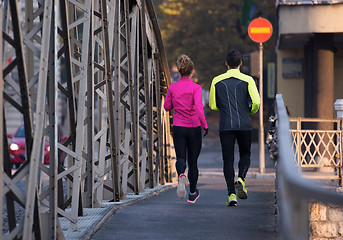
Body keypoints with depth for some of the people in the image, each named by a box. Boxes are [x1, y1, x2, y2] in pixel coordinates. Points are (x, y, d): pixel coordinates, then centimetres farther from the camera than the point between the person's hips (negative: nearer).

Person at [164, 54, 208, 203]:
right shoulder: (196, 88, -11)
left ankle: (181, 175, -33)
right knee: (193, 160, 13)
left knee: (180, 158, 3)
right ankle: (192, 194, 22)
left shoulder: (173, 87, -1)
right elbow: (198, 106, -23)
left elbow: (167, 107, 9)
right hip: (194, 128, -1)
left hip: (178, 128, 1)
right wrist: (205, 124, -17)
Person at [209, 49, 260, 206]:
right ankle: (241, 179, -10)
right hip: (244, 125, 0)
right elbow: (256, 102, -10)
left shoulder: (217, 81, 4)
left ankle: (231, 194, -6)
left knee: (228, 159, 3)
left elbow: (213, 105, 6)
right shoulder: (247, 80, -1)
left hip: (225, 126, 1)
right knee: (245, 154, 18)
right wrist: (250, 112, 11)